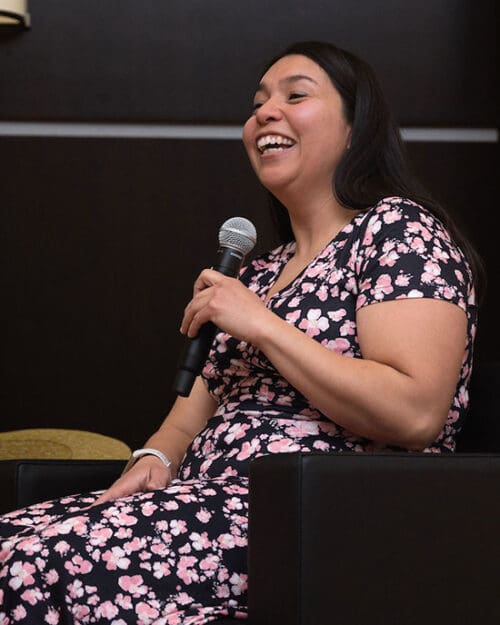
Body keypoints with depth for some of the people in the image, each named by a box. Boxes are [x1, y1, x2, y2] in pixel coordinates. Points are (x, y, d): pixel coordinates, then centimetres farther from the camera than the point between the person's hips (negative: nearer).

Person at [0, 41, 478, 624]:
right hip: (210, 499, 8)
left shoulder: (398, 228, -1)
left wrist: (263, 326, -13)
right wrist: (156, 459, 0)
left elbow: (416, 416, -16)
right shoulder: (260, 271, 25)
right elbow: (198, 412, 25)